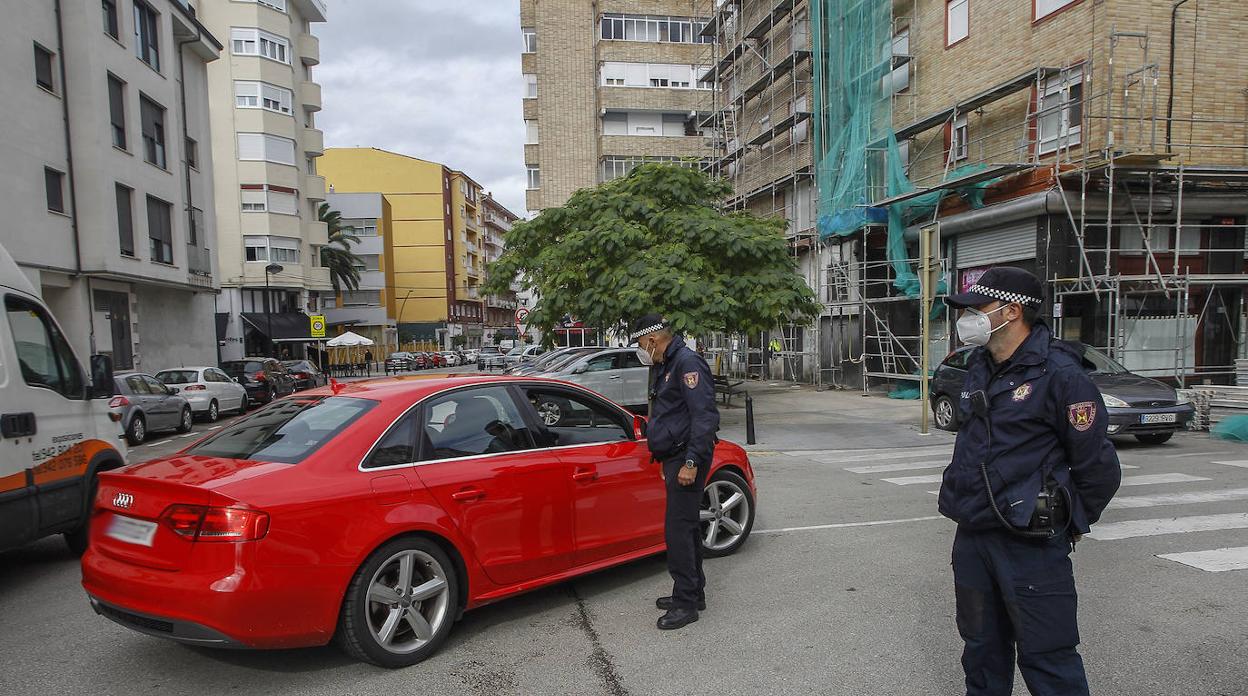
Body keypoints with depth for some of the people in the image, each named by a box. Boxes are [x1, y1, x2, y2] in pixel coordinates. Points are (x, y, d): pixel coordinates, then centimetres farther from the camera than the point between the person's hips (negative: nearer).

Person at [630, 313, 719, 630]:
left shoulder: (687, 362, -16)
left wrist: (691, 462, -25)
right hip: (673, 458, 10)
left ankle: (686, 603, 1)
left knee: (678, 529, -8)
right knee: (686, 526, 16)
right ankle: (693, 593, 27)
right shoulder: (663, 366, 18)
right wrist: (659, 451, 25)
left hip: (686, 460, -10)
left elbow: (705, 416, -23)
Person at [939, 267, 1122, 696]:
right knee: (982, 647, 19)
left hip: (1031, 544, -7)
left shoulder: (1059, 373, -15)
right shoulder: (979, 367, 9)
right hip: (972, 536, 7)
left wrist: (1070, 523, 2)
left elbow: (1098, 467, -10)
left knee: (1047, 659, 3)